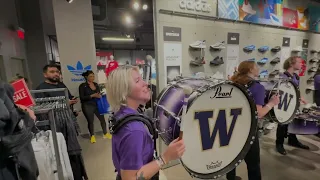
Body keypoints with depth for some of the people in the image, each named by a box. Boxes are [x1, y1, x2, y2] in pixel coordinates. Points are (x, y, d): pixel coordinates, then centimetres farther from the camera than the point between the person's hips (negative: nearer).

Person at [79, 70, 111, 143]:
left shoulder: (96, 84, 9)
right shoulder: (82, 86, -5)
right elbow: (82, 98, -9)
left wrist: (100, 96, -6)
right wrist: (92, 96, -19)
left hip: (97, 105, 4)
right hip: (87, 106, -3)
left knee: (102, 119, 2)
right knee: (90, 121, 8)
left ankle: (105, 133, 20)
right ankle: (92, 136, 28)